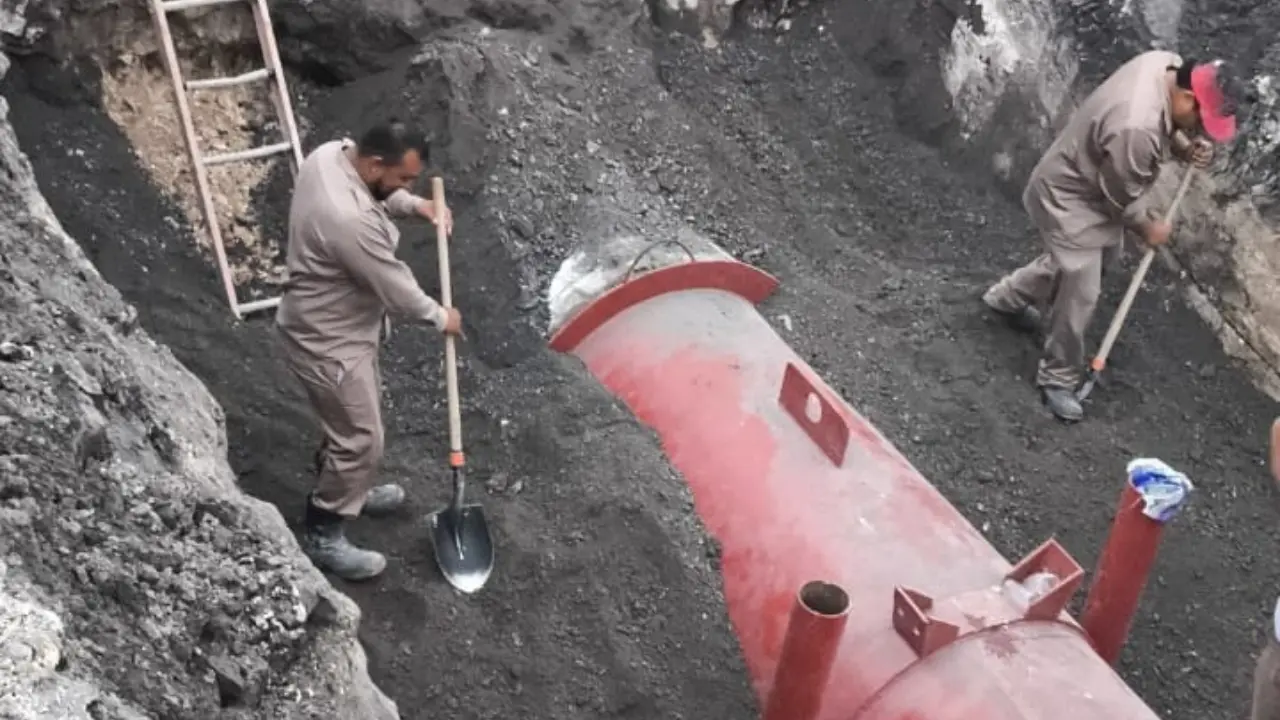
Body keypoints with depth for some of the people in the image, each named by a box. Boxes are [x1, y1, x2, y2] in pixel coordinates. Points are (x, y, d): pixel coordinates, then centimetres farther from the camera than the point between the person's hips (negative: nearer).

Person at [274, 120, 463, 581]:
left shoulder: (331, 154, -9)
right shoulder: (350, 220, -38)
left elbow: (377, 194, 14)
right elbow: (395, 288, -25)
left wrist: (413, 205, -3)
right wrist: (440, 317, -7)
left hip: (333, 322, 10)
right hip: (327, 341, -10)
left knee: (356, 416, 27)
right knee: (361, 439, 4)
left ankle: (347, 491, 50)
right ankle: (321, 535, 22)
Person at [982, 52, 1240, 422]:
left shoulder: (1167, 64, -13)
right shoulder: (1135, 130, -39)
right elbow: (1120, 199, -22)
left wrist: (1183, 148, -8)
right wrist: (1147, 228, -5)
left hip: (1085, 183, 10)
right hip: (1069, 199, -10)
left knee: (1069, 264, 28)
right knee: (1081, 293, -4)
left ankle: (1006, 297, 50)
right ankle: (1057, 381, 13)